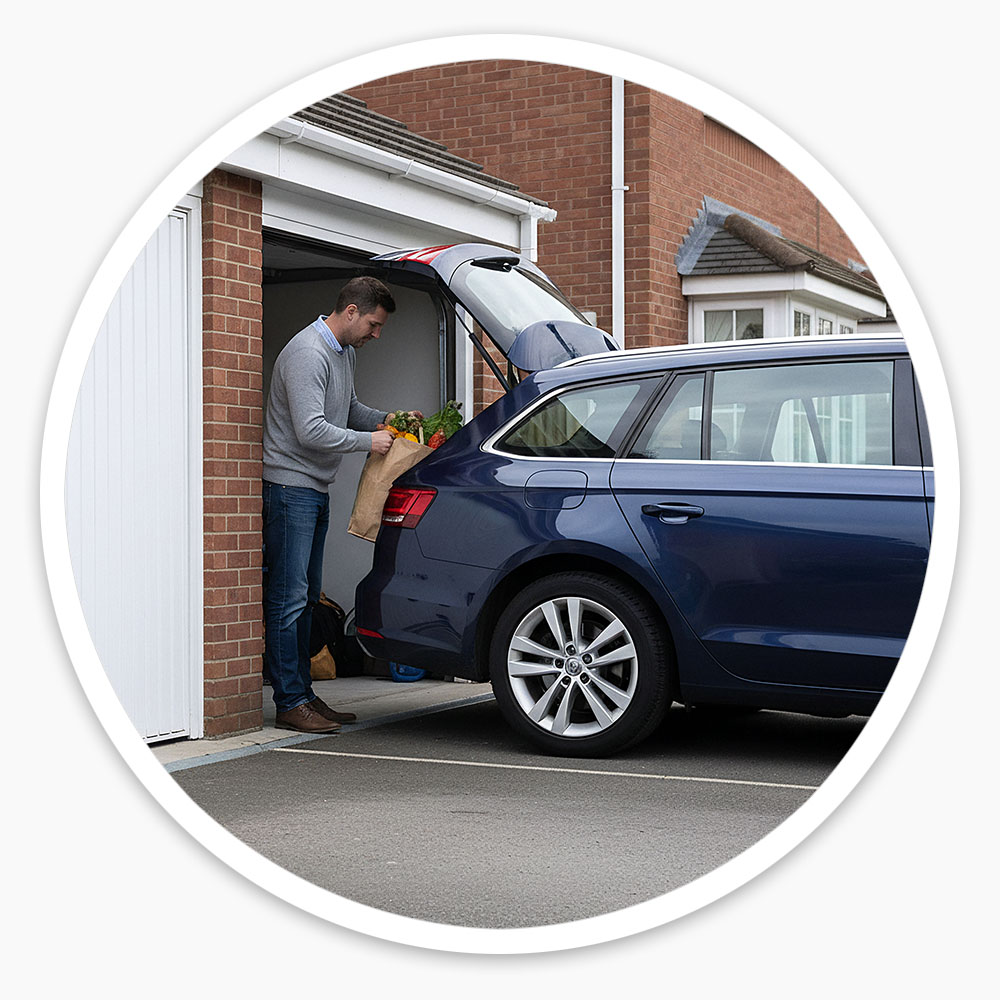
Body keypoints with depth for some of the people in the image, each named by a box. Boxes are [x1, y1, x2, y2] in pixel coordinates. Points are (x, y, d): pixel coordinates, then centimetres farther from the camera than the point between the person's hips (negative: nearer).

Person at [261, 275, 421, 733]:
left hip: (316, 489, 10)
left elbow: (349, 409, 26)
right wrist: (369, 441, -16)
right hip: (290, 485, -10)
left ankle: (303, 694, 18)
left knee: (305, 598, 13)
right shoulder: (308, 353, -18)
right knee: (288, 599, -8)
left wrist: (388, 418, 8)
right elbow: (310, 430, -24)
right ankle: (290, 703, -6)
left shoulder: (344, 352, 14)